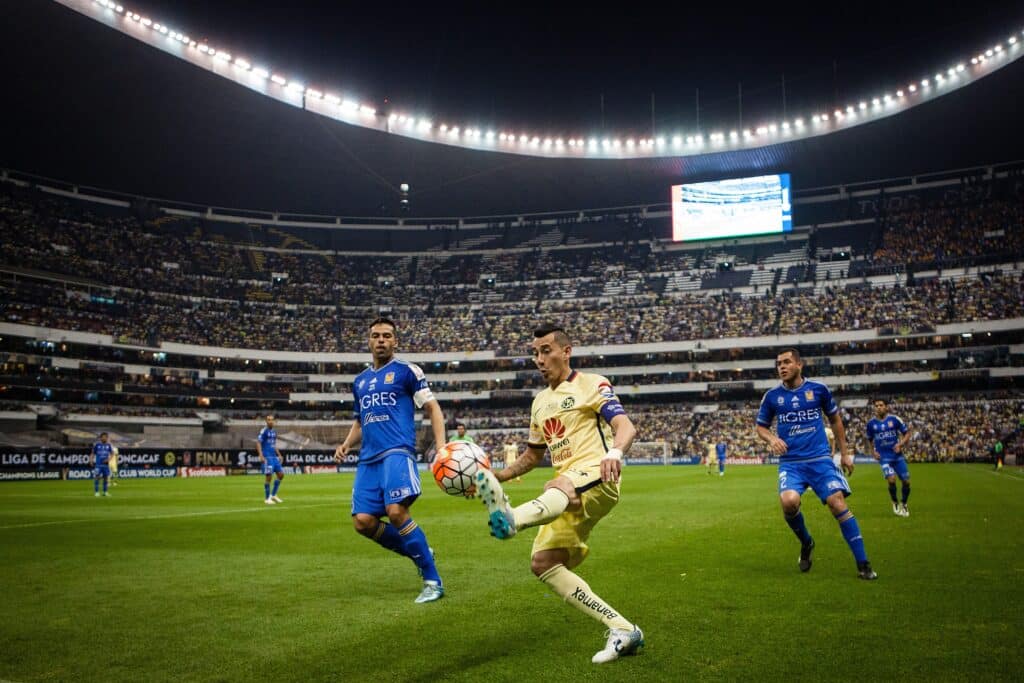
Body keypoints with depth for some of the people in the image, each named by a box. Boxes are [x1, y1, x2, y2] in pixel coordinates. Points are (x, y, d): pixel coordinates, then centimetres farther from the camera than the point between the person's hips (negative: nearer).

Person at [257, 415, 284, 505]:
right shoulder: (263, 431, -7)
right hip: (267, 457, -8)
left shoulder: (274, 431, 15)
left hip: (274, 457, 8)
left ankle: (273, 495, 18)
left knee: (281, 474, 5)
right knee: (269, 476, -8)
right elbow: (258, 443, -11)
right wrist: (261, 456, -21)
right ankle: (267, 498, 5)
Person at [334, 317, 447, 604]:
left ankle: (433, 582, -10)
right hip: (368, 458, 7)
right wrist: (347, 444, 12)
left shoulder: (406, 371, 4)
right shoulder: (360, 380, 22)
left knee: (396, 512, -23)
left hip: (397, 452, -6)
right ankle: (420, 553, 16)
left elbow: (432, 408, 0)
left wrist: (441, 445, -14)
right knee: (363, 521, -7)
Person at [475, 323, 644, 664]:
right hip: (568, 492, 8)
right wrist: (498, 475, 11)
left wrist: (615, 452, -37)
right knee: (542, 563, -6)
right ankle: (623, 630, -2)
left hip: (596, 478, -7)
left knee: (558, 487, -39)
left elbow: (625, 426, -13)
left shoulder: (592, 384, 2)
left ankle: (511, 519, -73)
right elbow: (532, 455, 30)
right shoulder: (540, 402, 22)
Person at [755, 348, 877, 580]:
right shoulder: (772, 396, 3)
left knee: (838, 503, -15)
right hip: (790, 463, 0)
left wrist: (845, 453, 16)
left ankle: (863, 564, -2)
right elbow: (760, 427, 13)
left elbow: (835, 419, 17)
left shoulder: (819, 389, 3)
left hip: (820, 459, 0)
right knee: (789, 502, -25)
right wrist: (771, 438, -10)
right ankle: (806, 543, 6)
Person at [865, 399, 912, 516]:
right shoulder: (871, 423, 1)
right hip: (884, 457, -1)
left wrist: (901, 444, -12)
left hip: (898, 455, 1)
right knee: (892, 480, -20)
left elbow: (907, 433, 3)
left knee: (906, 482, 3)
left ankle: (904, 504, 30)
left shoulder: (895, 419, -4)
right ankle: (895, 504, 7)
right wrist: (873, 451, 3)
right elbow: (870, 440, 16)